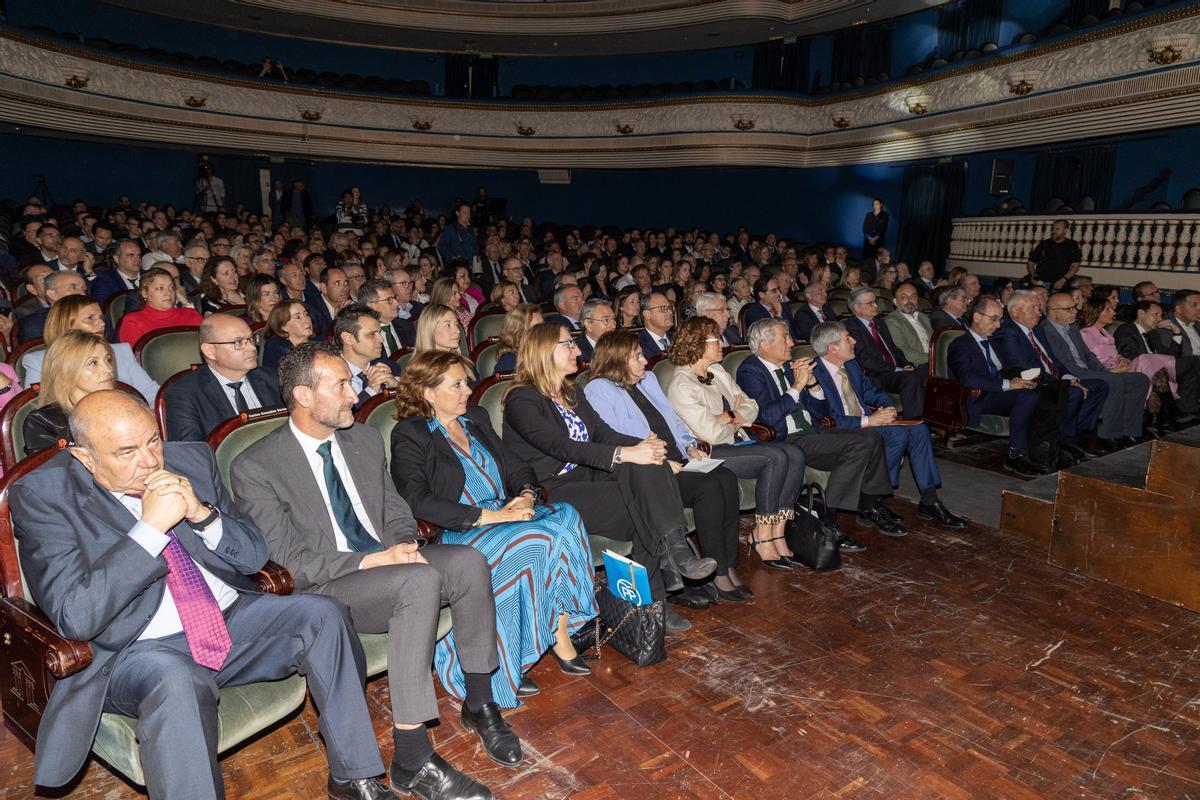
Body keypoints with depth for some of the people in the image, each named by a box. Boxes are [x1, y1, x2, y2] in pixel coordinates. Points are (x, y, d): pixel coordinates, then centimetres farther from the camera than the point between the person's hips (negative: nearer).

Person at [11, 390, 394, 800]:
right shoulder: (42, 494, -8)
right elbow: (75, 616, -18)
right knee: (176, 679, -37)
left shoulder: (191, 460, 3)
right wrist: (151, 527, -24)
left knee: (322, 615, -17)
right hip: (137, 650, -4)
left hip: (232, 620, 5)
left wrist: (201, 513, -14)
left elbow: (254, 556, 5)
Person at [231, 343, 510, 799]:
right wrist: (369, 561, -22)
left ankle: (479, 703, -6)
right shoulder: (254, 467, -9)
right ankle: (411, 759, -28)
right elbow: (287, 559, -13)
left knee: (468, 561, -24)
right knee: (421, 580, -34)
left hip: (386, 562, 6)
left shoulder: (365, 441, 10)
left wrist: (404, 545, -8)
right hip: (322, 589, -6)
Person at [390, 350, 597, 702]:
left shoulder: (477, 418, 19)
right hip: (459, 532, -6)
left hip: (508, 513, 7)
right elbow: (418, 501, -17)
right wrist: (489, 516, -22)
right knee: (532, 544, -33)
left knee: (565, 517, -23)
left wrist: (526, 495, -7)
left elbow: (515, 467, 18)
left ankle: (562, 632, -19)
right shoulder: (409, 435, -3)